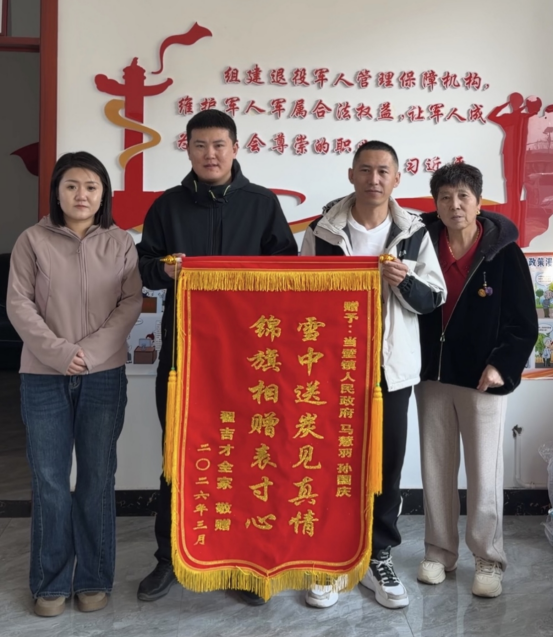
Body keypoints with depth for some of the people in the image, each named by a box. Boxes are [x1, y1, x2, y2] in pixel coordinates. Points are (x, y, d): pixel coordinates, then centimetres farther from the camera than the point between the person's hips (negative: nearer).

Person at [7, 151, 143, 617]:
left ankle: (94, 580, 22)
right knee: (49, 481, 6)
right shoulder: (32, 241, 3)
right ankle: (51, 583, 21)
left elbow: (131, 303, -2)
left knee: (98, 479, 7)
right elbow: (19, 305, -3)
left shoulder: (121, 243, 5)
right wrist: (57, 351, -15)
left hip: (104, 376, 0)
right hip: (44, 377, 0)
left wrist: (90, 351, -13)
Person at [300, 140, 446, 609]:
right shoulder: (322, 231, 0)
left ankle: (378, 557, 27)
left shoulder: (414, 233, 2)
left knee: (387, 464, 10)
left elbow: (435, 297, 3)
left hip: (391, 368, 1)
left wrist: (406, 282, -17)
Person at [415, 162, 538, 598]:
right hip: (433, 377, 3)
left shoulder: (504, 254, -7)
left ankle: (489, 560, 21)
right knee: (436, 470, 11)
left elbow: (524, 322, -5)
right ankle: (440, 551, 27)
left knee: (485, 475, 4)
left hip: (483, 380, -3)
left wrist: (503, 365, -16)